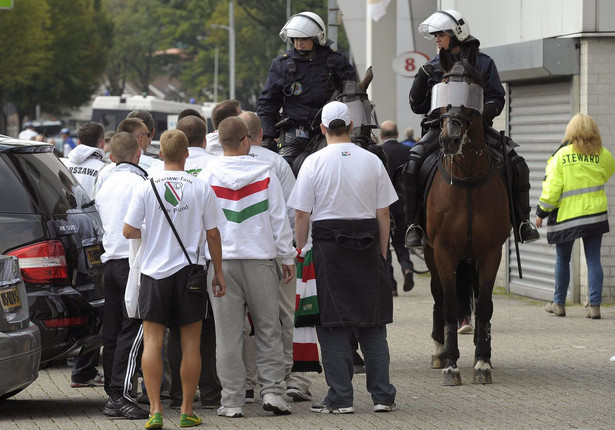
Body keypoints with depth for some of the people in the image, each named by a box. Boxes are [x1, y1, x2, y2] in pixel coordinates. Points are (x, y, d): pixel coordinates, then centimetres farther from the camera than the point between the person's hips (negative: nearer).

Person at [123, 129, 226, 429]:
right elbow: (213, 235, 1)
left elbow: (128, 231, -4)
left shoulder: (146, 188, -5)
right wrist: (218, 272, 11)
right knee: (190, 344, 8)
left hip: (155, 270, 0)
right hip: (190, 270, 0)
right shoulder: (201, 189, -4)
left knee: (152, 342, 3)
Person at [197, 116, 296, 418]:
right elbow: (279, 218, 1)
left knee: (228, 334, 3)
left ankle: (232, 401, 4)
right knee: (268, 329, 10)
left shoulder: (208, 175, -3)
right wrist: (287, 258, 9)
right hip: (260, 258, 0)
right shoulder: (265, 173, -3)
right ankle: (272, 391, 4)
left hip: (222, 260, 0)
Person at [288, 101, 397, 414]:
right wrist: (381, 253, 11)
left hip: (328, 247, -2)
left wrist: (300, 253, 2)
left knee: (333, 324, 3)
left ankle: (340, 398, 2)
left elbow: (301, 215, -6)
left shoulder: (314, 163, -5)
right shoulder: (372, 161, 3)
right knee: (373, 324, 9)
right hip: (367, 247, 2)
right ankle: (383, 395, 10)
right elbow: (383, 214, 4)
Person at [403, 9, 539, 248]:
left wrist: (483, 115, -16)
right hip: (440, 128, 0)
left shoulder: (482, 63, 7)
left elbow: (497, 99, 4)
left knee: (517, 164, -16)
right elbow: (418, 107, 12)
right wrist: (421, 79, -4)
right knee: (413, 162, -28)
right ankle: (413, 226, -22)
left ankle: (522, 222, -2)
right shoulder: (433, 67, 11)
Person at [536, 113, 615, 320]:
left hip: (566, 215, -2)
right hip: (595, 214, 2)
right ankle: (594, 305, -3)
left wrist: (542, 212, 1)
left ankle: (559, 303, 18)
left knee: (562, 260, 12)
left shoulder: (561, 155, -7)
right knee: (593, 260, 3)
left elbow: (552, 187, -8)